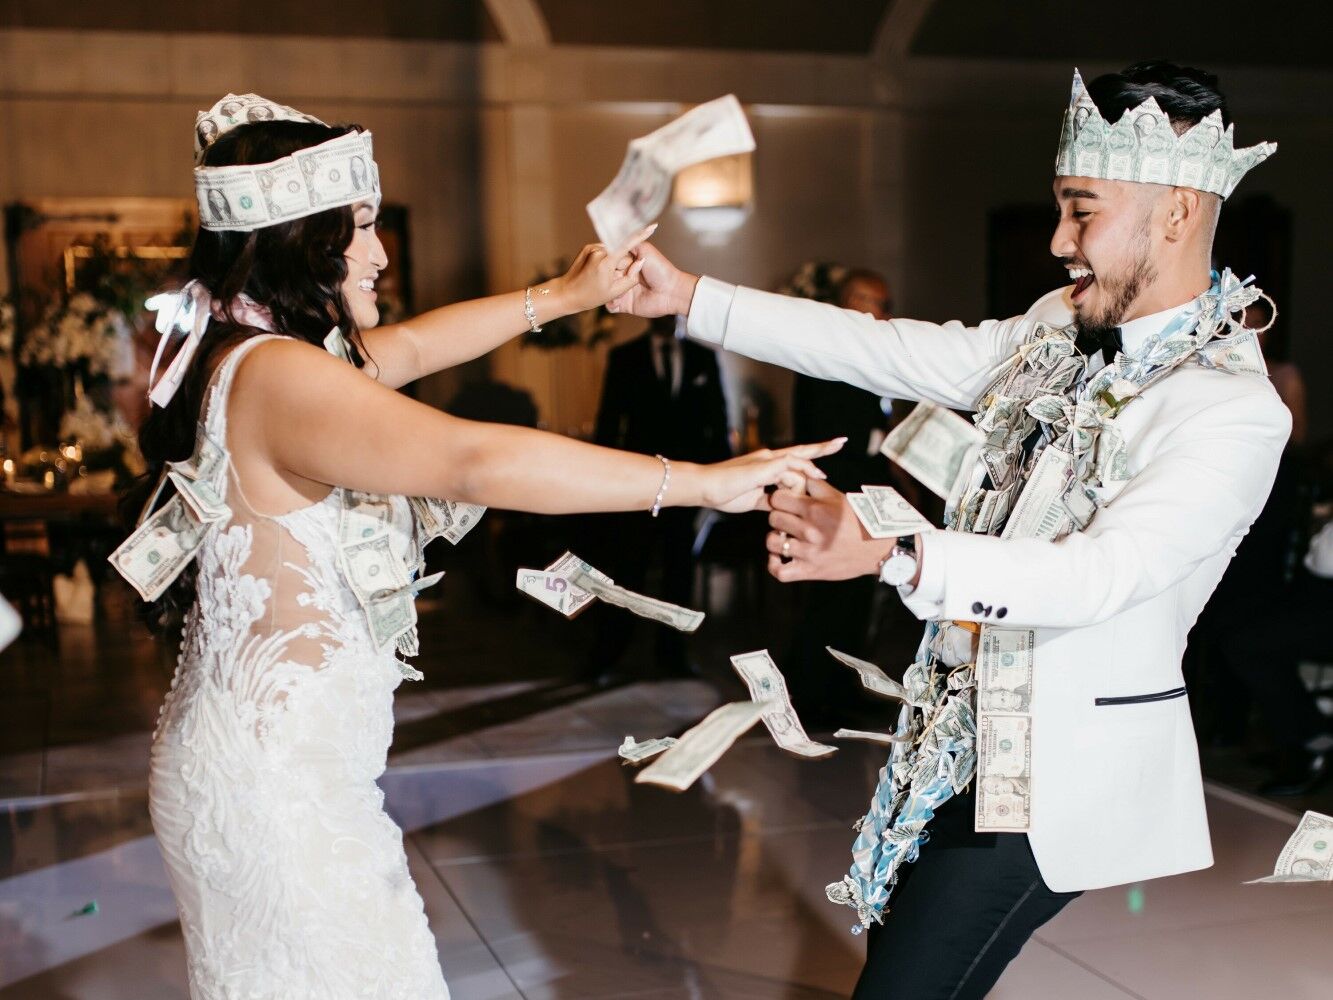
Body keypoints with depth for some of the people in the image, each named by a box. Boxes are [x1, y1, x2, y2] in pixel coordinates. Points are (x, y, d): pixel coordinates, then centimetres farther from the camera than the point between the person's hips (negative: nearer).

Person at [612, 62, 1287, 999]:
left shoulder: (1236, 413, -21)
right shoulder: (1062, 326, 3)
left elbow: (1100, 572, -31)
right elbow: (897, 352, 3)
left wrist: (890, 553, -44)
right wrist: (689, 295, 0)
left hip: (1058, 772, -8)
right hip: (964, 735, 8)